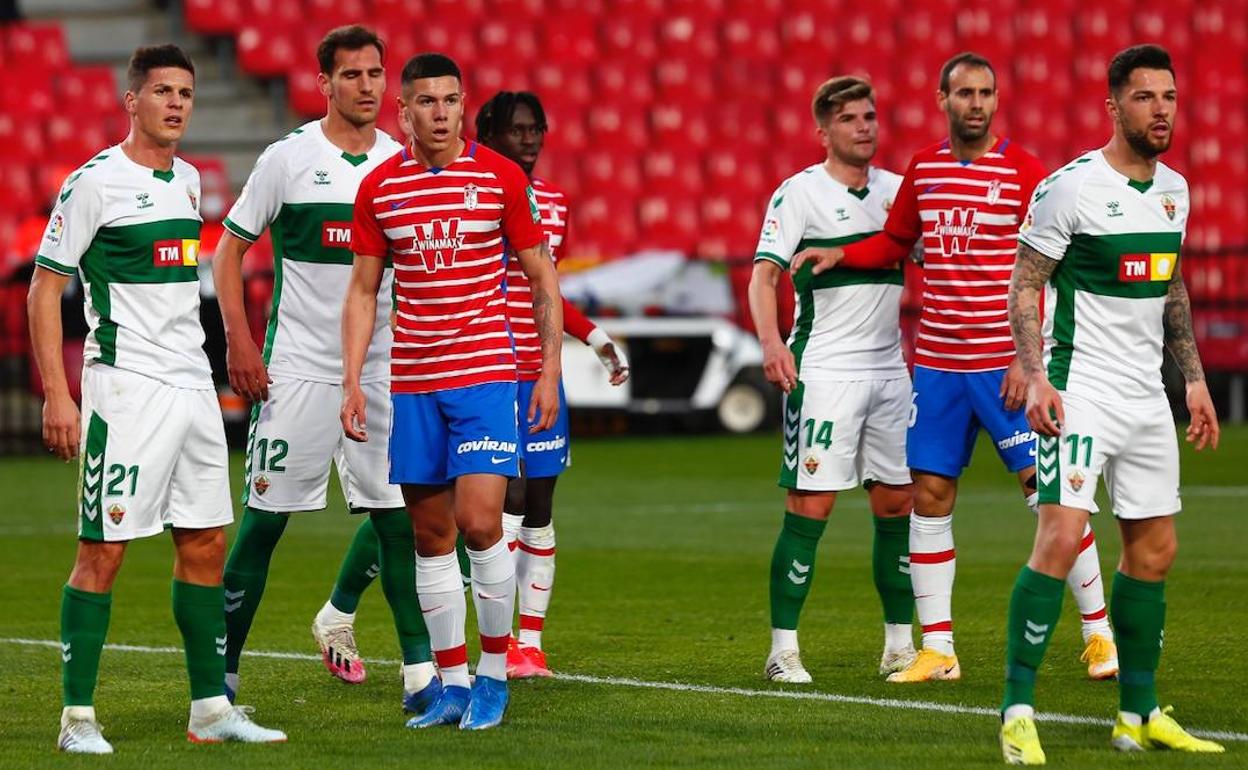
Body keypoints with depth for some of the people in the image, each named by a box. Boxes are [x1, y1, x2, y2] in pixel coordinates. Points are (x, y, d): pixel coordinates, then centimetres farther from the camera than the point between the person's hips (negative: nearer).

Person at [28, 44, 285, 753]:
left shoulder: (189, 180, 13)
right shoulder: (96, 182, -9)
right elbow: (45, 288, -8)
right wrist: (57, 396, -14)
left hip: (192, 384, 8)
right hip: (126, 385, -8)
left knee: (206, 543, 9)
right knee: (104, 550, -7)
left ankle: (212, 709, 16)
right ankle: (78, 717, -2)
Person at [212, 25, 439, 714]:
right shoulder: (288, 158, -3)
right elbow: (229, 249, 1)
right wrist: (238, 341, -8)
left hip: (380, 367, 3)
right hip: (297, 367, -3)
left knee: (396, 515, -2)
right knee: (265, 518, -1)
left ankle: (421, 673, 0)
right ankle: (221, 667, 9)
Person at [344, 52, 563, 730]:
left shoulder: (501, 177, -2)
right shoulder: (379, 187, 4)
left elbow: (542, 277, 4)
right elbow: (362, 292, 11)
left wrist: (550, 373, -1)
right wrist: (351, 383, 3)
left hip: (485, 374, -3)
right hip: (411, 382, 3)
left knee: (479, 520, -14)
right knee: (430, 534, 5)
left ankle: (493, 673, 2)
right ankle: (452, 684, 13)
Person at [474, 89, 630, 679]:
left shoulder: (554, 201, 12)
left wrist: (594, 337, 15)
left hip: (541, 373, 6)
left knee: (539, 508, 7)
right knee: (508, 499, -13)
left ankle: (531, 641, 13)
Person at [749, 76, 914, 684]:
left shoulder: (897, 189, 12)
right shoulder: (800, 192, -5)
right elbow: (764, 272, -13)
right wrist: (771, 341, -29)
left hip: (890, 369, 6)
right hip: (824, 371, -6)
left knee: (899, 505, 6)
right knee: (809, 510, -8)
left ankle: (899, 644, 15)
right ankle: (783, 649, -3)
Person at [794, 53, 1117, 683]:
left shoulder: (1023, 171, -6)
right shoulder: (923, 169, 9)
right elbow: (895, 241, 24)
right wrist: (840, 254, 6)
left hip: (1004, 364, -5)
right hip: (937, 364, 5)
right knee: (929, 496, 4)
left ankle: (1099, 634, 4)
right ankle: (937, 650, 11)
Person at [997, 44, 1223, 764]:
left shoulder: (1174, 189, 10)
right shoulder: (1071, 186, -11)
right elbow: (1024, 283, -8)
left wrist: (1194, 377, 18)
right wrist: (1036, 376, -19)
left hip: (1147, 394, 7)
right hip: (1082, 386, -7)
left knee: (1155, 549, 9)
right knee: (1062, 537, -18)